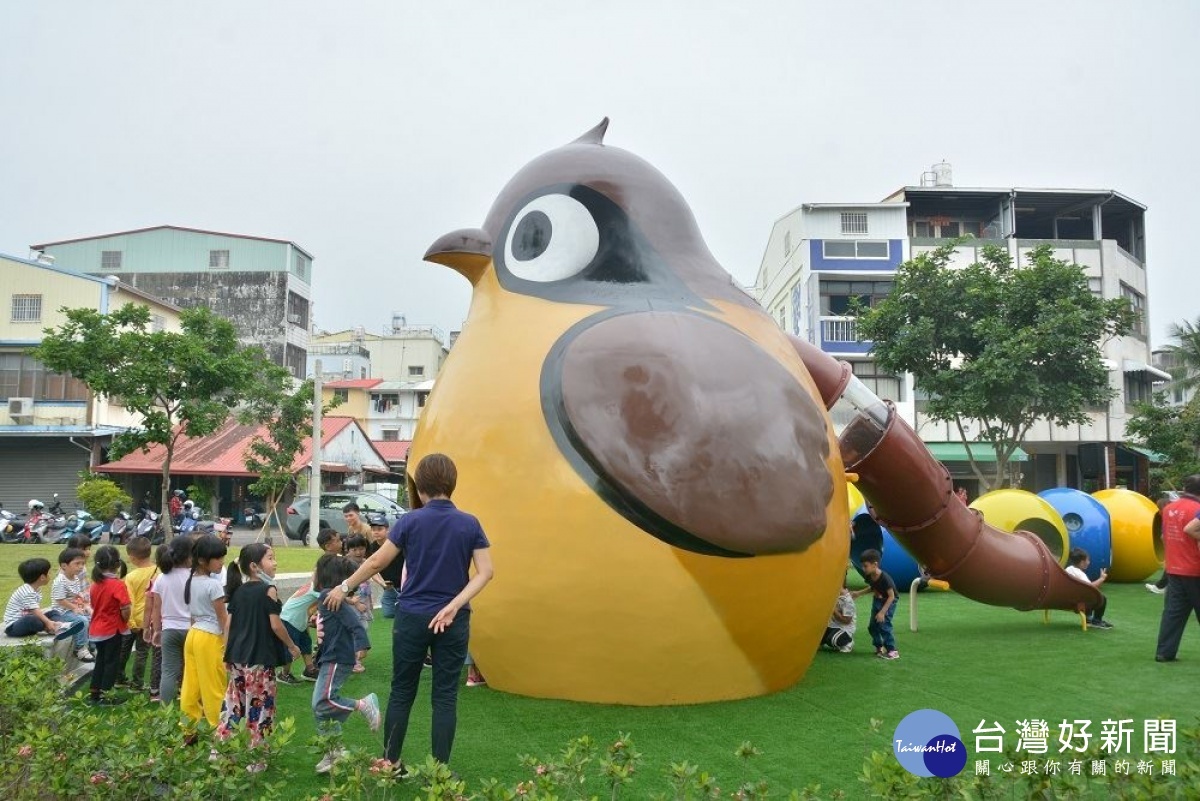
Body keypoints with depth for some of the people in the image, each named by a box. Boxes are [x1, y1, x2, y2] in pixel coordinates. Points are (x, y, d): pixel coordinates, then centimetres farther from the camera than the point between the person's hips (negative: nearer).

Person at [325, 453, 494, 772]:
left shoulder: (410, 521, -6)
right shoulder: (470, 524, -2)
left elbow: (376, 561, -1)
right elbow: (485, 572, -11)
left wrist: (344, 588, 11)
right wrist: (453, 606, -15)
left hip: (412, 617, 0)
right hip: (453, 622, 0)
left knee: (402, 692, 14)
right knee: (445, 696, 6)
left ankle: (390, 763, 22)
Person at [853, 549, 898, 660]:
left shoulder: (885, 578, -33)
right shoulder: (869, 577, -12)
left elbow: (891, 596, -27)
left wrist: (882, 612, -29)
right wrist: (859, 593, 0)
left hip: (888, 602, -7)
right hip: (877, 601, 7)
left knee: (884, 624, -17)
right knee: (872, 626, 7)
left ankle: (892, 651, -8)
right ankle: (879, 647, 25)